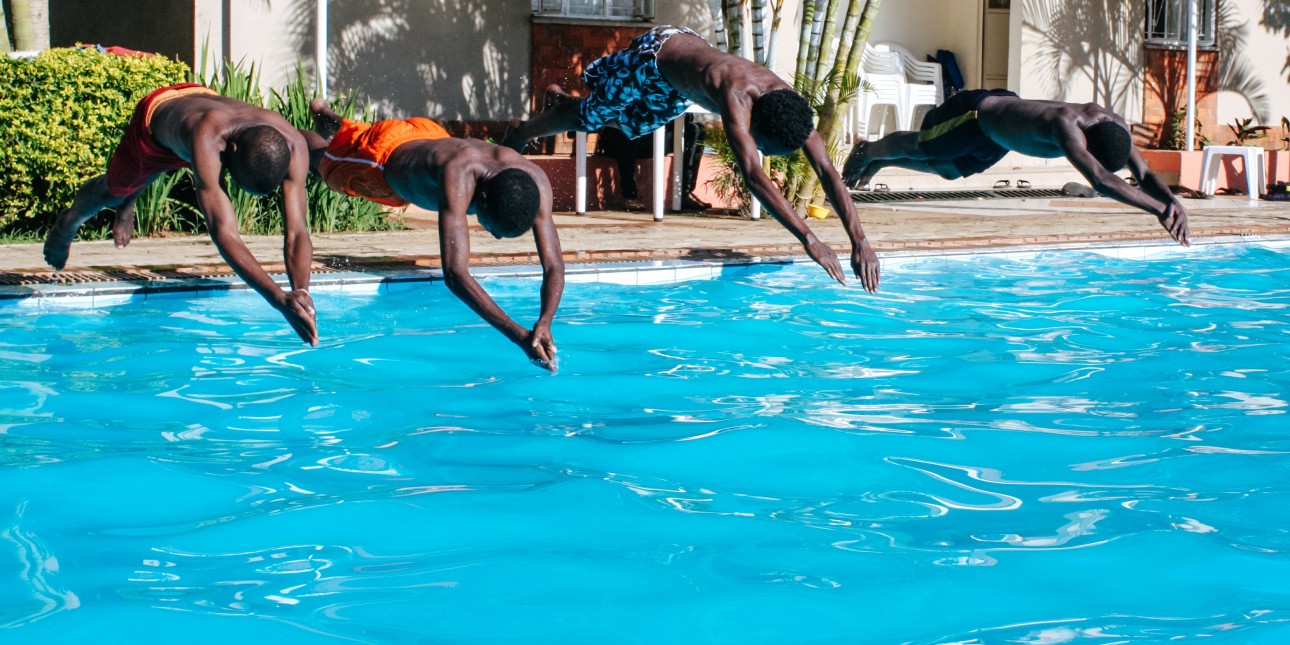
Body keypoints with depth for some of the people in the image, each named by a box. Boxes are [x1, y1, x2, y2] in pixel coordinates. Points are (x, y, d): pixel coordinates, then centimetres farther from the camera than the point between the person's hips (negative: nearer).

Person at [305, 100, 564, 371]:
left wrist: (545, 321, -61)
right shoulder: (458, 174, -55)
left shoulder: (533, 179, -41)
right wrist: (518, 334, -69)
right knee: (326, 162, 31)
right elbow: (455, 273, -62)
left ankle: (329, 118, 64)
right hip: (384, 150, -4)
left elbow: (554, 265, -41)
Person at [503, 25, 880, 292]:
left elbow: (827, 171, -33)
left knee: (626, 120, 30)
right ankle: (521, 132, 43)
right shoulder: (736, 97, -50)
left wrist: (859, 241, -43)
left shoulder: (789, 104, -32)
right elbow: (753, 175, -59)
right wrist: (808, 239, -64)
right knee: (589, 117, 14)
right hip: (654, 55, -7)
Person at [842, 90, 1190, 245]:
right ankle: (867, 151, 51)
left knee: (948, 170, 30)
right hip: (976, 113, -8)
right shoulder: (1067, 124, -50)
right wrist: (1158, 208, -67)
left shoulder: (1114, 125, -27)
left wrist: (1172, 200, -43)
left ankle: (878, 162, 54)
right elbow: (1100, 180, -62)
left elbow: (1143, 173, -23)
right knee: (916, 147, 19)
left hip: (1007, 104, 8)